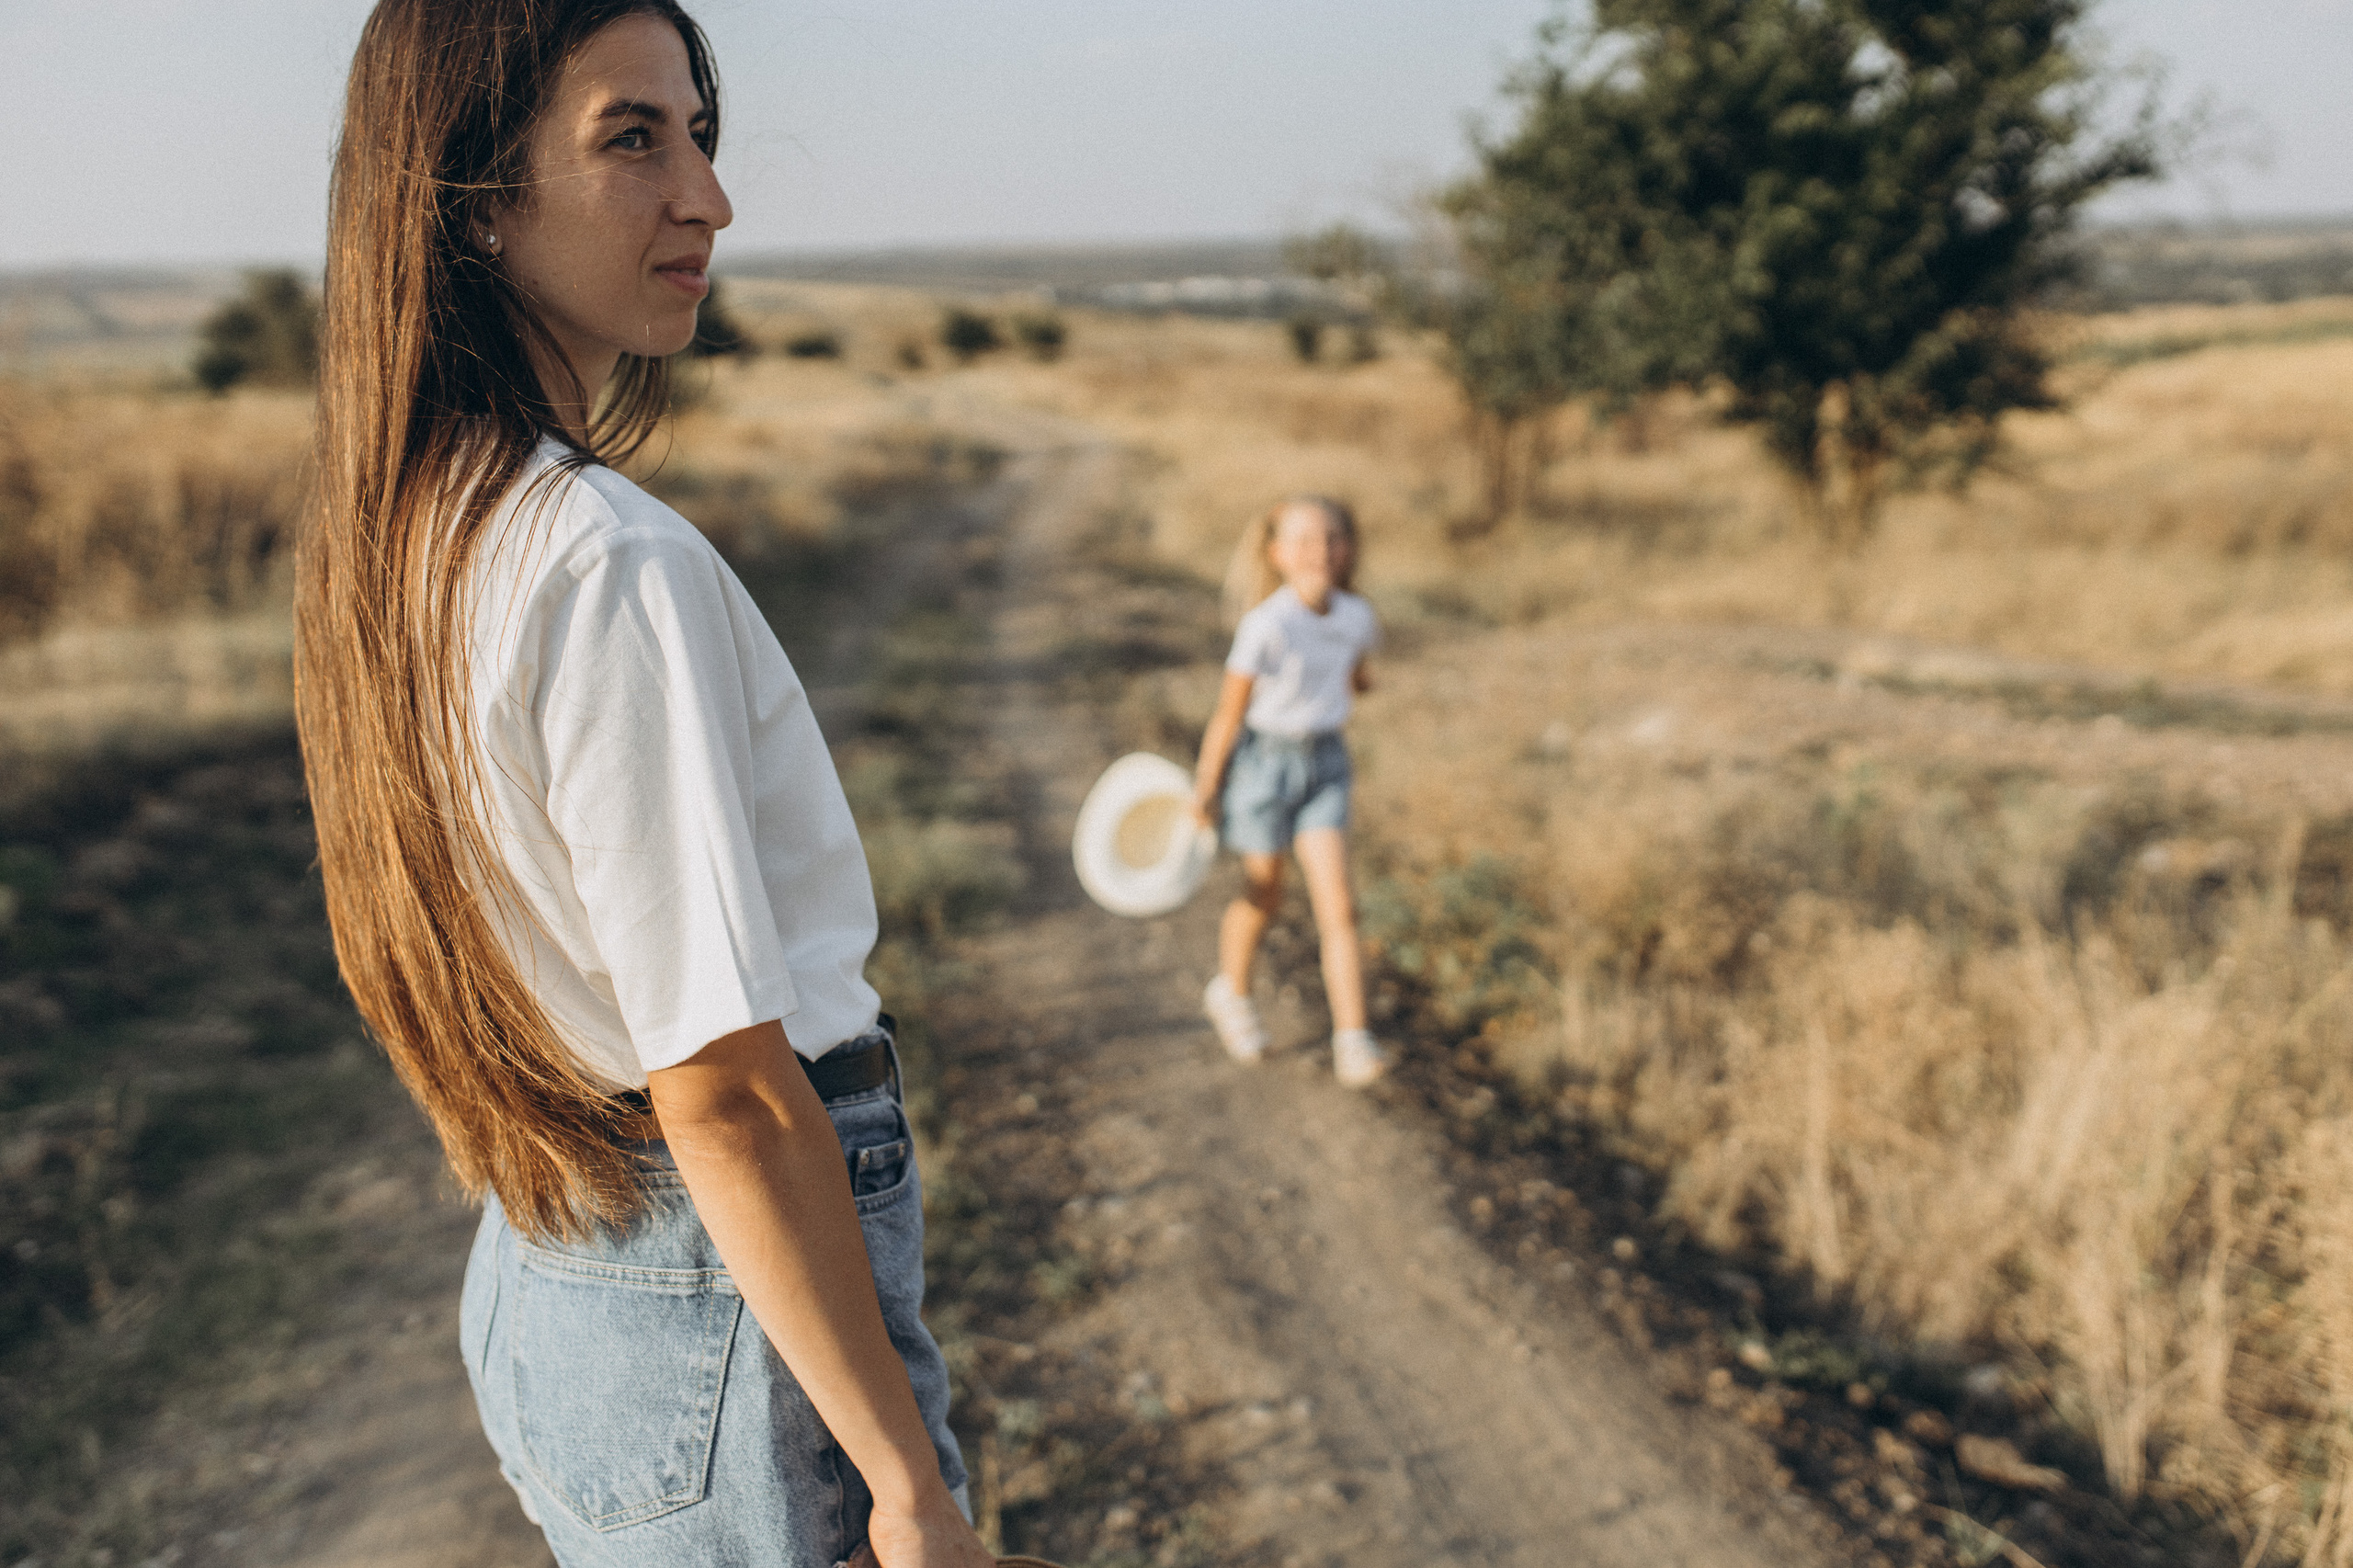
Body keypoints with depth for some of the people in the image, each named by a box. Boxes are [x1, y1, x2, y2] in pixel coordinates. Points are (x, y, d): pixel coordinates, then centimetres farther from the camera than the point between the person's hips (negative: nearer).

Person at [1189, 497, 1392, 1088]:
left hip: (1324, 762, 3)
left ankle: (1352, 1043, -1)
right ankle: (1230, 993, 44)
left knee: (1338, 907, -5)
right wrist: (1205, 790, -9)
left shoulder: (1357, 618, -7)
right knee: (1263, 897, 16)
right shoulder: (1265, 625, -22)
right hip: (1264, 758, -3)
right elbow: (1229, 713, -14)